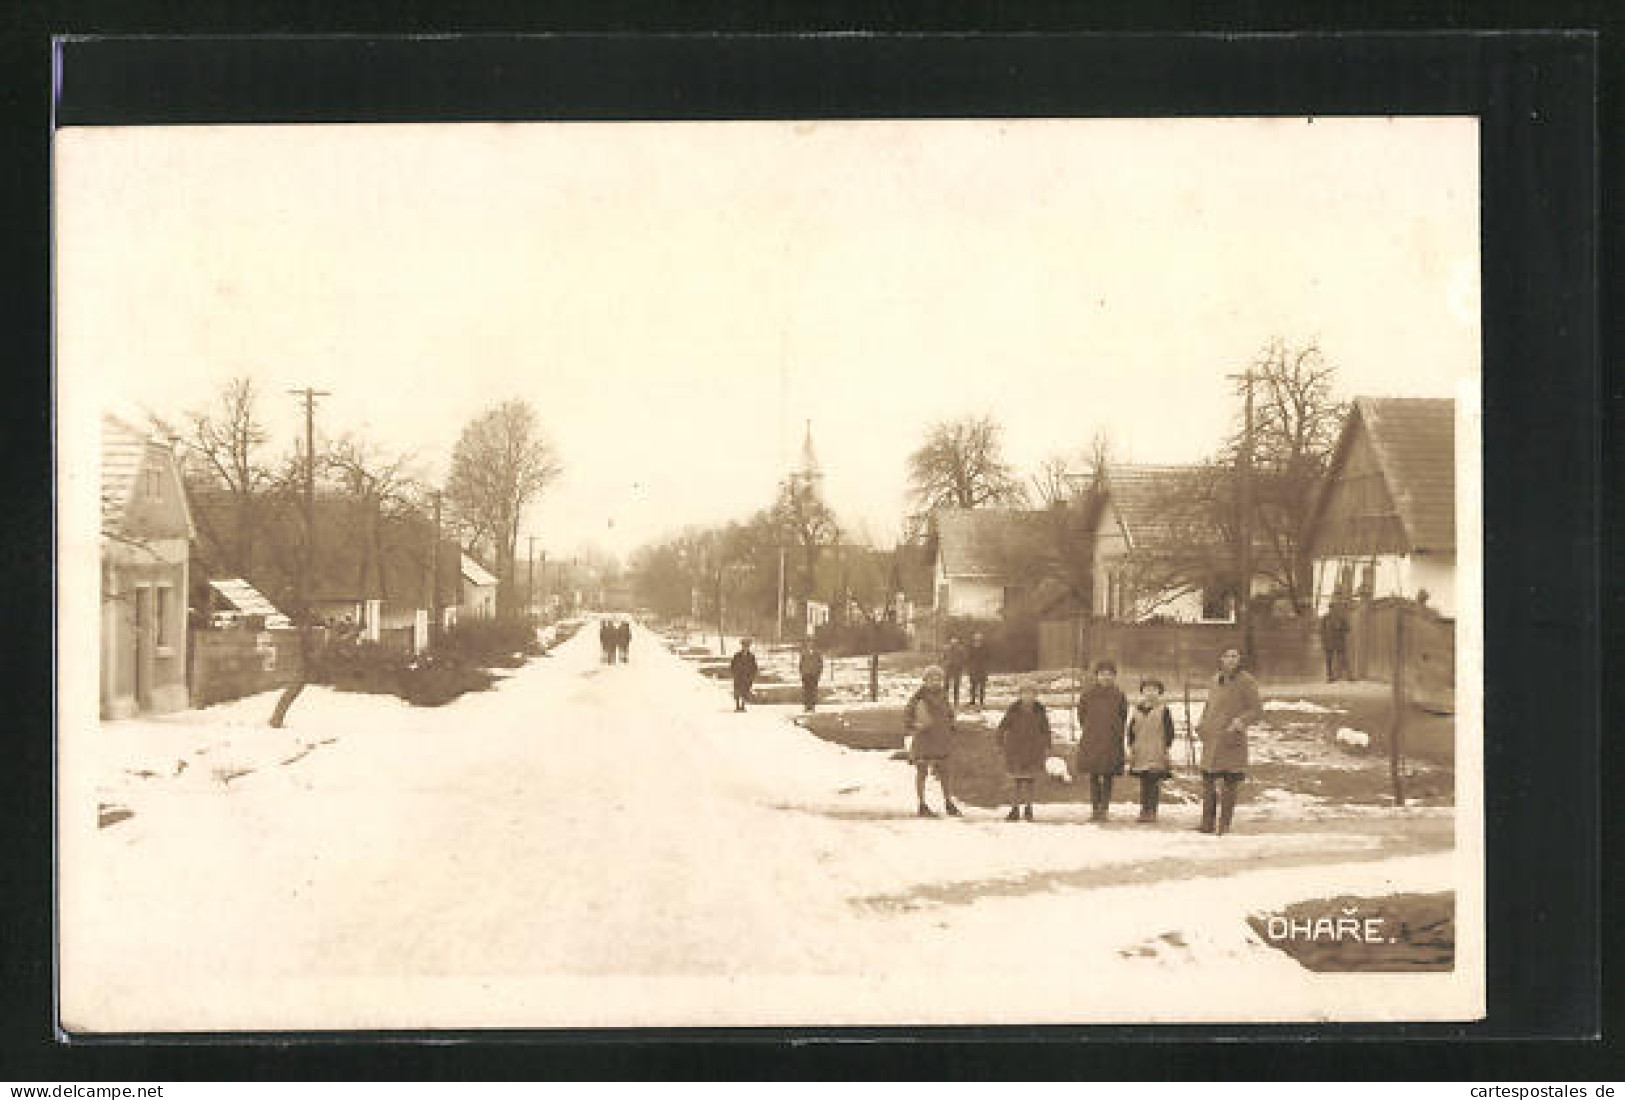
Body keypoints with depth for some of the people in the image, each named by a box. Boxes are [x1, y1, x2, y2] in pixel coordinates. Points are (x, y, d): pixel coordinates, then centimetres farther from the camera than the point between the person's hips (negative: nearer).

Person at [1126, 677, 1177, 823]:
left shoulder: (1163, 709, 0)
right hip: (1141, 752, 4)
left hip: (1157, 753, -4)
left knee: (1154, 783, -6)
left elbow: (1169, 730, 0)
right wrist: (1130, 747, 10)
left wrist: (1167, 747, -5)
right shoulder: (1136, 709, 11)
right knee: (1144, 783, 7)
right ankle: (1144, 810, 11)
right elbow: (1131, 730, 16)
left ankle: (1152, 811, -5)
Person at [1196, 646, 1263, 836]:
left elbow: (1257, 710, -5)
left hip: (1232, 740, -5)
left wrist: (1241, 721, -22)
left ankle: (1224, 824, 4)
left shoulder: (1246, 681, -4)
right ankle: (1207, 822, 13)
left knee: (1230, 784, -2)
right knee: (1208, 781, 5)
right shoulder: (1216, 680, 13)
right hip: (1212, 740, 5)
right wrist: (1201, 724, 9)